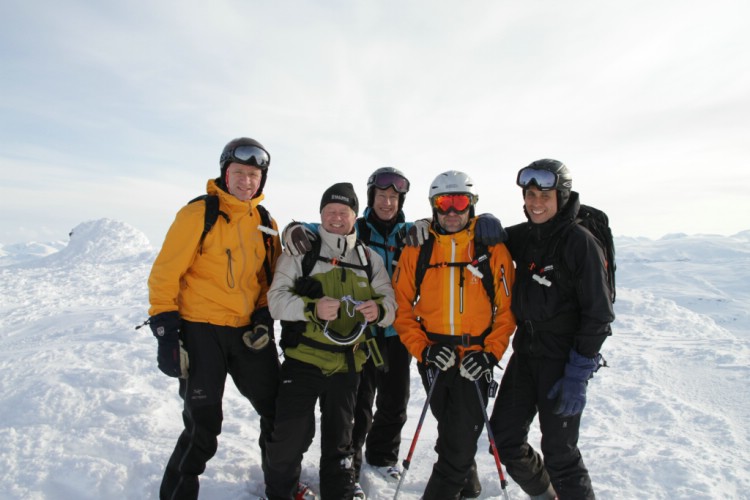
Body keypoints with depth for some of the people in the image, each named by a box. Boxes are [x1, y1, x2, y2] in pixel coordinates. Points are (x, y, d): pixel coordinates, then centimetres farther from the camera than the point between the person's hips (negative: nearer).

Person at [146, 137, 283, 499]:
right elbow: (165, 274, -10)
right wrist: (166, 332, -13)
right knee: (203, 427, 1)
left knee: (279, 413, 13)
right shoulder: (198, 214, -10)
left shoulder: (265, 223, 8)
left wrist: (264, 317, 1)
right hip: (201, 332, -5)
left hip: (248, 332, 6)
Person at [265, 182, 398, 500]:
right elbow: (277, 300, -9)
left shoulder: (369, 259, 10)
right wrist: (312, 308, -28)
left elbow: (389, 304, 5)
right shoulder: (300, 251, 0)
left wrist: (379, 310, -19)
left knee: (339, 441, 15)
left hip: (347, 366, 3)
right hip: (302, 361, -2)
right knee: (291, 436, -1)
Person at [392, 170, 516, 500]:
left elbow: (506, 309, -3)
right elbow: (403, 308, 0)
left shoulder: (493, 250, -4)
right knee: (449, 431, 21)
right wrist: (423, 349, -11)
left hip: (475, 361, -2)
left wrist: (490, 353, -13)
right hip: (433, 359, 3)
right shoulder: (416, 250, -1)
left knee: (460, 439, 1)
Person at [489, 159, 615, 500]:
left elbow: (598, 314, -13)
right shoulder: (523, 236, 4)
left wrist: (577, 375, -17)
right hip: (525, 353, 6)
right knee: (504, 439, 12)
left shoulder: (579, 241, -13)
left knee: (559, 452, 0)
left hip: (564, 359, -6)